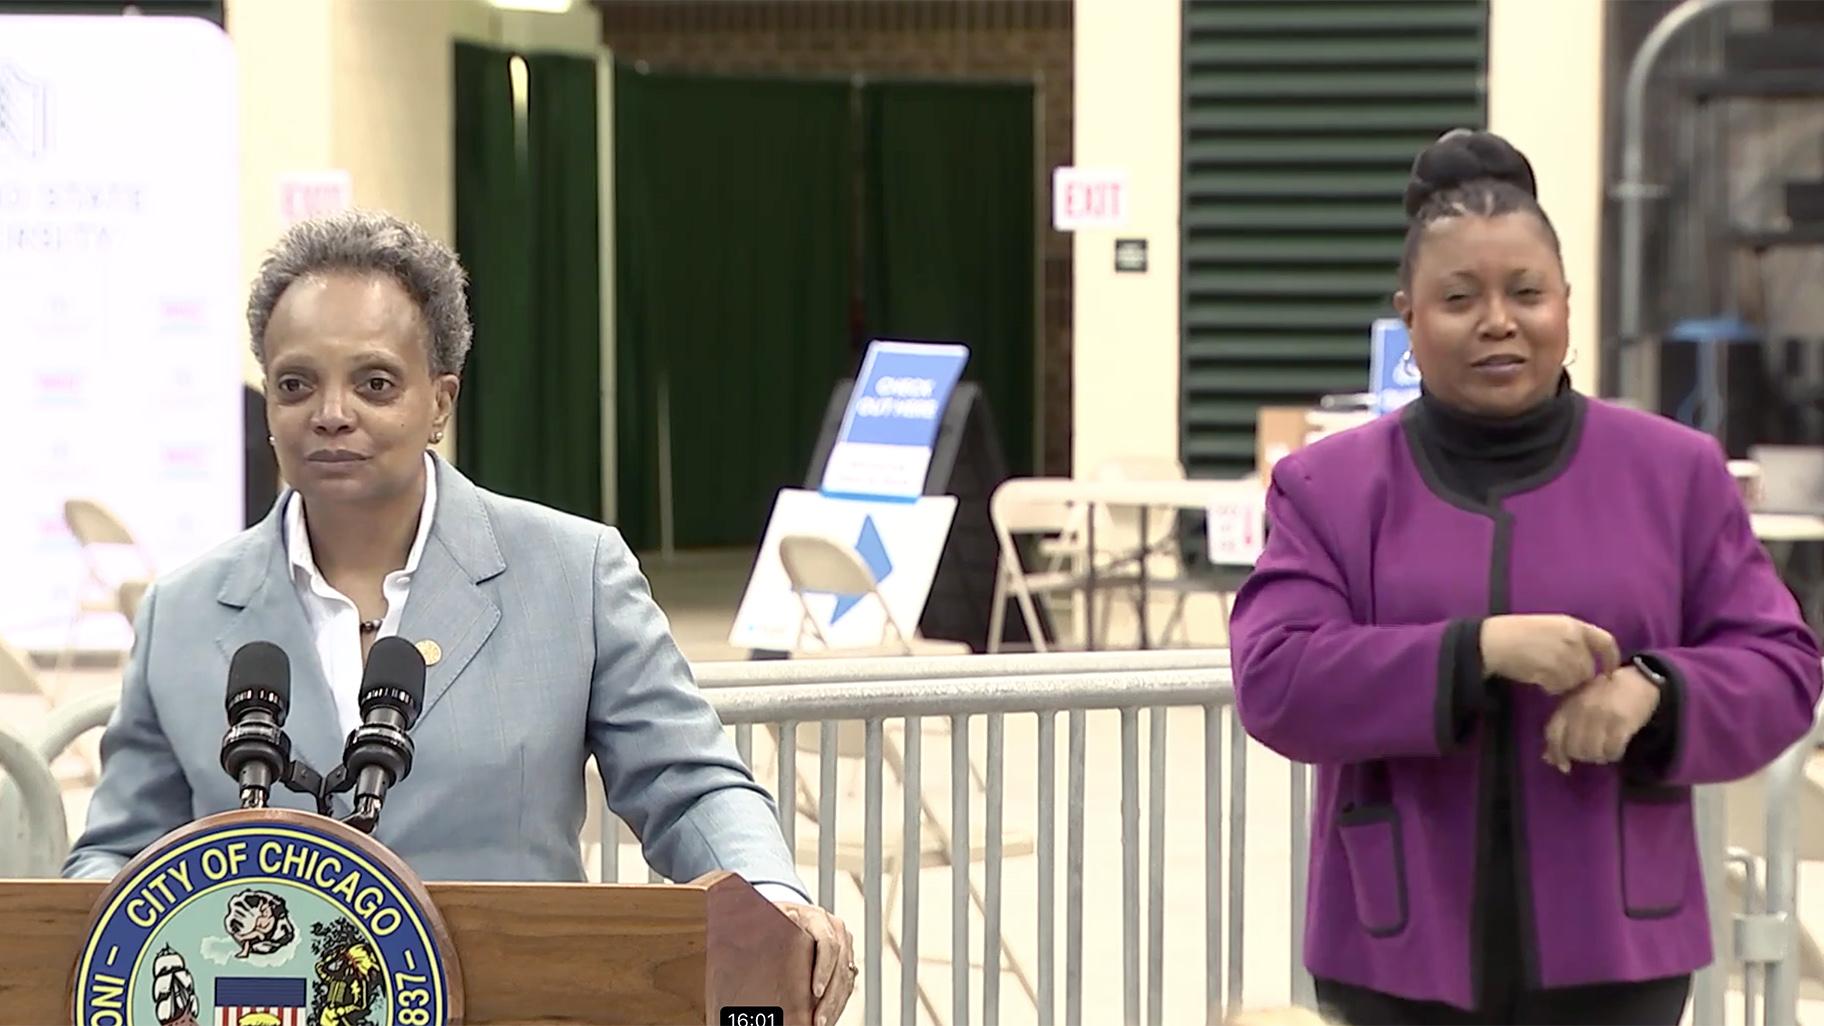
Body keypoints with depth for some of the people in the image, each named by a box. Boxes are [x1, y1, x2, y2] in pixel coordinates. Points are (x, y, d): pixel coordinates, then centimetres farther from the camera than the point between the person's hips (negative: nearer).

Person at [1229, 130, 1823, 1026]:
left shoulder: (1674, 473, 6)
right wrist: (1478, 650, -21)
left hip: (1610, 953, 0)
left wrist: (1653, 689, -17)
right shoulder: (1327, 487, 4)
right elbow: (1272, 680, -9)